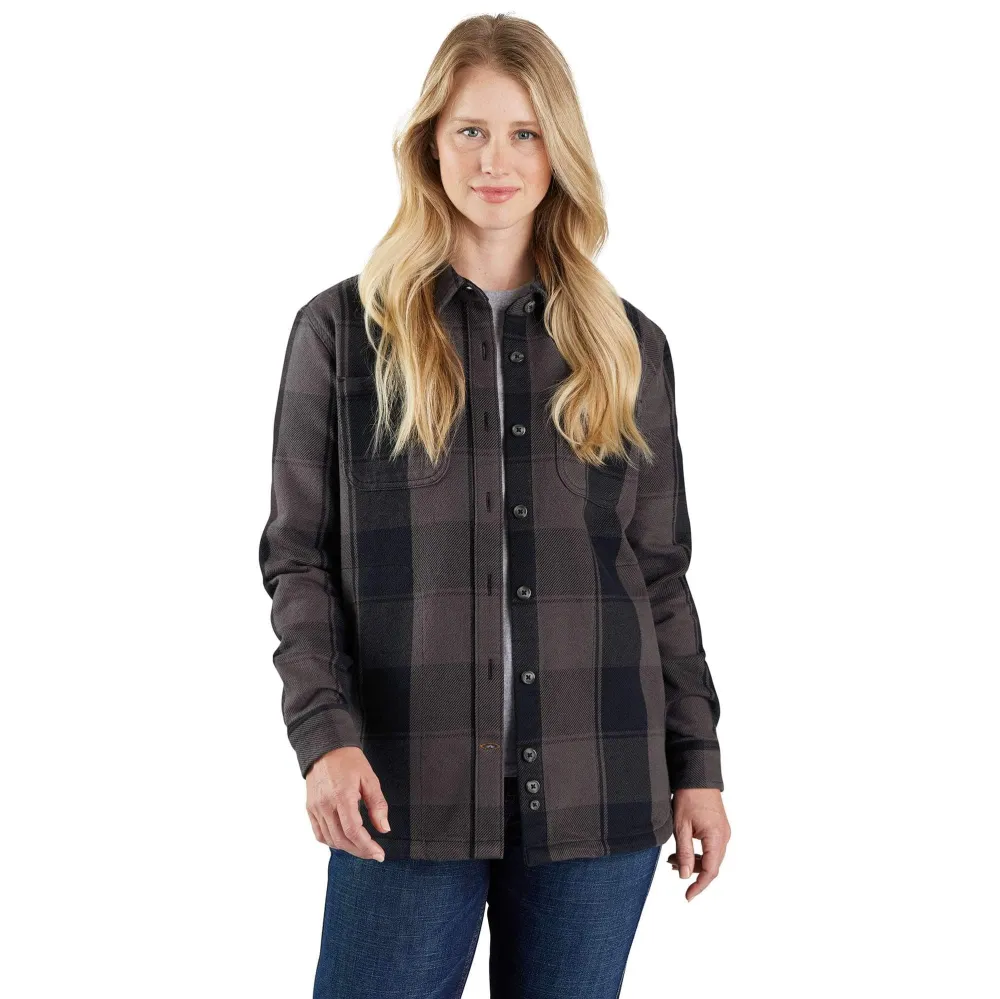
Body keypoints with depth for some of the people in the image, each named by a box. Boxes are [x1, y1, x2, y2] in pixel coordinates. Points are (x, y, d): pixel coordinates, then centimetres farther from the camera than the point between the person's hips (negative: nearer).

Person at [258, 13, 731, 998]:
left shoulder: (628, 346, 9)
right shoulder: (341, 329, 3)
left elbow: (659, 573, 11)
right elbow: (298, 556, 2)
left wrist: (697, 765, 7)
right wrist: (324, 732, -11)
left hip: (597, 796, 2)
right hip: (409, 788, -2)